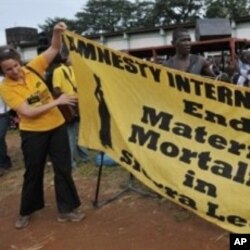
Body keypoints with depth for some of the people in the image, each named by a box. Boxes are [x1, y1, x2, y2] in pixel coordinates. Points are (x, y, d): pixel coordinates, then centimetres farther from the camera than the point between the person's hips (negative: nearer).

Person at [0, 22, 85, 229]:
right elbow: (29, 112, -22)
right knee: (33, 172, 11)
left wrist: (57, 33, -28)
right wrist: (57, 102, -24)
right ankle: (26, 212, 32)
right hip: (33, 133, -3)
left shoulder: (32, 68, -5)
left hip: (57, 126, 3)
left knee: (63, 168, 6)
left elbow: (54, 50, -7)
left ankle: (66, 209, 20)